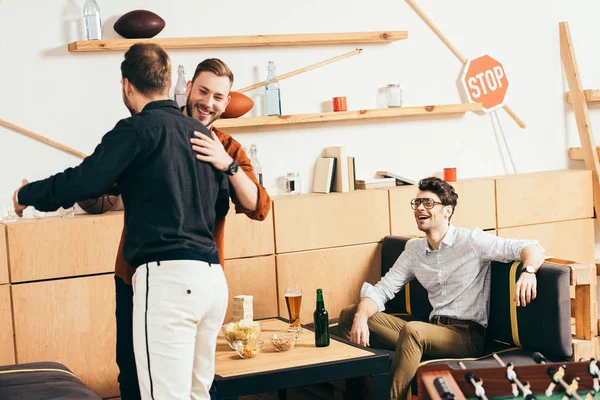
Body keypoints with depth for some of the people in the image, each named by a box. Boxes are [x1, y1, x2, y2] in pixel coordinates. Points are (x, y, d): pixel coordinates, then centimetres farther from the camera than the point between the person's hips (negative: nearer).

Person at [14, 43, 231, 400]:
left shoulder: (138, 129, -4)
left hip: (167, 277, -8)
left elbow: (83, 181, -10)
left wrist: (27, 195, 8)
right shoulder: (202, 134, 17)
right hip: (213, 277, 8)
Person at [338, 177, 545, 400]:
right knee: (350, 315, -4)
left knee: (412, 329, -38)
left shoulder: (472, 241, -3)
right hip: (433, 330, 7)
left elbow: (532, 248, -9)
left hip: (468, 336, -6)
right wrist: (361, 316, -14)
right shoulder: (414, 251, 14)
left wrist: (528, 272, -34)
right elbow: (382, 290, 8)